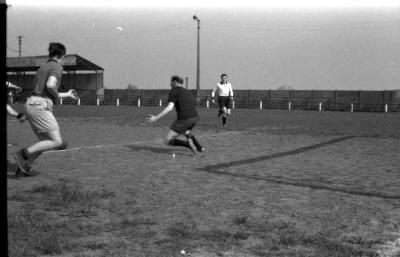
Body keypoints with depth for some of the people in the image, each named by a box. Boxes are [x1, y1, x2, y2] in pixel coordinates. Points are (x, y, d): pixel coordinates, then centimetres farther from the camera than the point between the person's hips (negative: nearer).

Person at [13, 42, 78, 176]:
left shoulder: (42, 67, 24)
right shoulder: (57, 66, -4)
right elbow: (50, 85, -23)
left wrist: (67, 94, 37)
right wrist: (57, 95, -1)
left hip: (30, 104, 9)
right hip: (41, 107, -9)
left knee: (45, 142, 16)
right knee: (57, 142, -5)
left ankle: (25, 165, 9)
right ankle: (23, 154, -11)